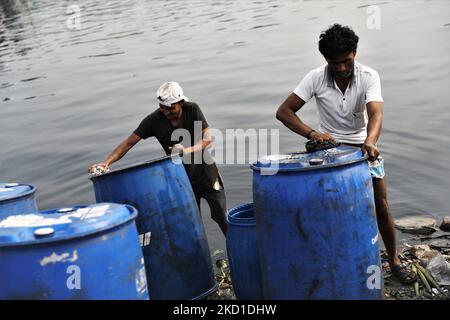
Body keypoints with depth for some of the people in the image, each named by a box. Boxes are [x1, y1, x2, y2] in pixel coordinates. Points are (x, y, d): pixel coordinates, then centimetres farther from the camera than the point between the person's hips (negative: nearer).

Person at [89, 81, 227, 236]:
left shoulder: (192, 110, -16)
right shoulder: (154, 119, -17)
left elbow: (207, 139, -17)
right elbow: (129, 142, -19)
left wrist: (188, 150, -36)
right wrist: (106, 162, -32)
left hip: (205, 172, 0)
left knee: (220, 216, 9)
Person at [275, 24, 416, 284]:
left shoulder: (369, 76, -17)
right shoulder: (316, 78, -15)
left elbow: (376, 114, -31)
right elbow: (284, 111, -18)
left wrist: (370, 141, -52)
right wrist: (311, 133, -34)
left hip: (363, 145, 0)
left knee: (381, 206, -1)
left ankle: (394, 260, 16)